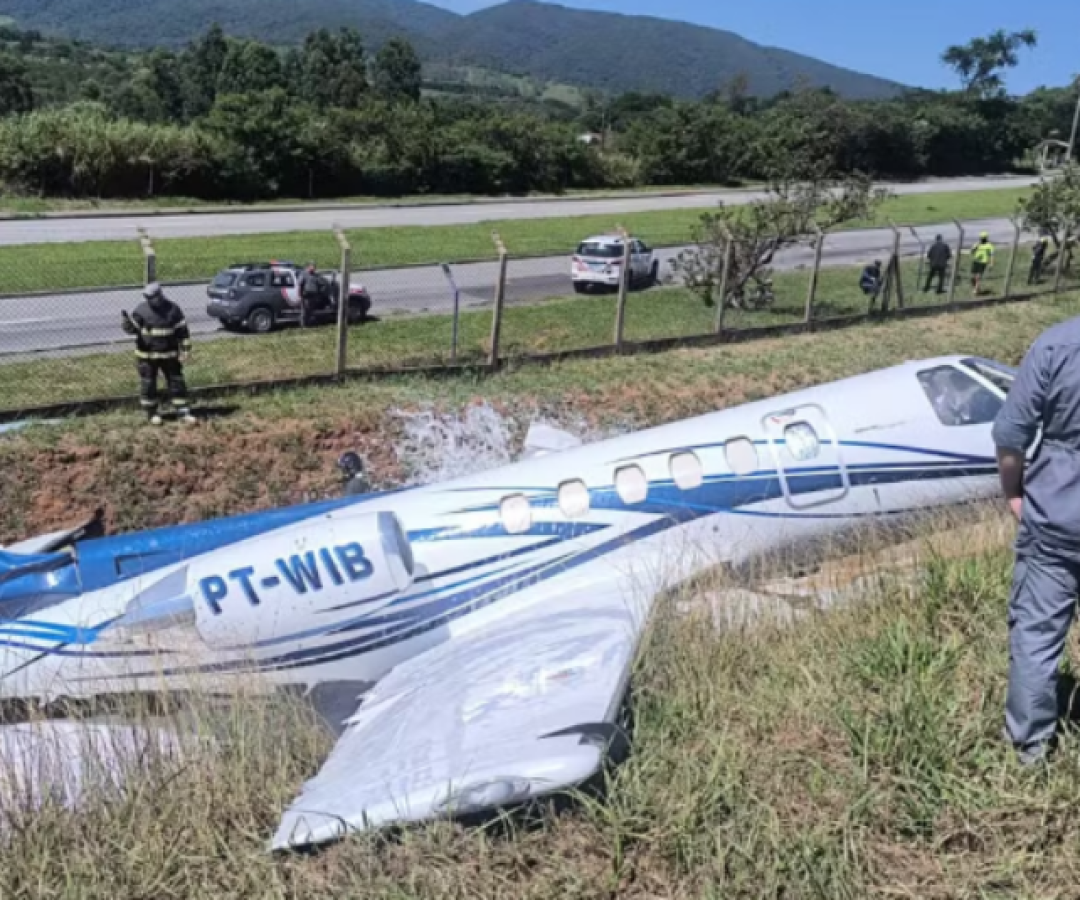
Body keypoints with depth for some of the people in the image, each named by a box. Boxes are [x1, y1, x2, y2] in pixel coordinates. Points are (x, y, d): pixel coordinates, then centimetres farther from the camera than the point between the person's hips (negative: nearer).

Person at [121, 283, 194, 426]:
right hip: (147, 355, 0)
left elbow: (183, 331, -1)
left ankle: (183, 412, 10)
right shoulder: (141, 310, -6)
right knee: (148, 384, 6)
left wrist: (185, 350, -3)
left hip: (169, 354, 1)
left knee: (176, 382, 3)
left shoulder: (173, 309, -4)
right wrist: (126, 322, -28)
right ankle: (152, 413, 20)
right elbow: (132, 328, -5)